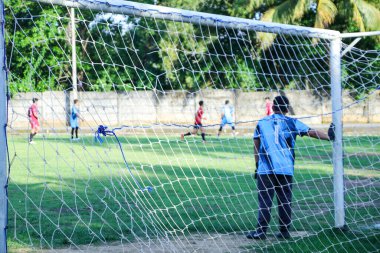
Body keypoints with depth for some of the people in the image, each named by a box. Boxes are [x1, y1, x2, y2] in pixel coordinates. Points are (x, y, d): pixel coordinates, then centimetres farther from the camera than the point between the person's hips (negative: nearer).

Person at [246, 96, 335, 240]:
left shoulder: (262, 123, 11)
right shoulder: (292, 123, 9)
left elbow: (256, 147, 11)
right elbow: (312, 133, 4)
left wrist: (257, 165, 16)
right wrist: (329, 137, 10)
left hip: (265, 168, 0)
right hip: (285, 169, 0)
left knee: (264, 200, -1)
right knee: (285, 200, 7)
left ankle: (261, 231, -4)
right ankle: (284, 231, 9)